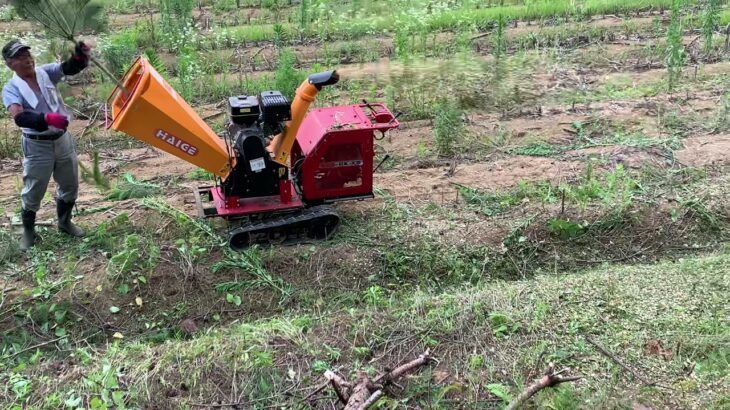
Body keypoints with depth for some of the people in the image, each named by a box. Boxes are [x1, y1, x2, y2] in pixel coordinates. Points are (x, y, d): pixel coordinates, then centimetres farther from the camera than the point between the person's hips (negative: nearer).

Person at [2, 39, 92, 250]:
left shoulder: (46, 72, -1)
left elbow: (70, 68, -15)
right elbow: (19, 117, -27)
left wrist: (80, 56, -39)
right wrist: (47, 118, -43)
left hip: (63, 139, 4)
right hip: (37, 146, -4)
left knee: (70, 185, 17)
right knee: (33, 191, 7)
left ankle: (64, 222, 38)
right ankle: (28, 231, 27)